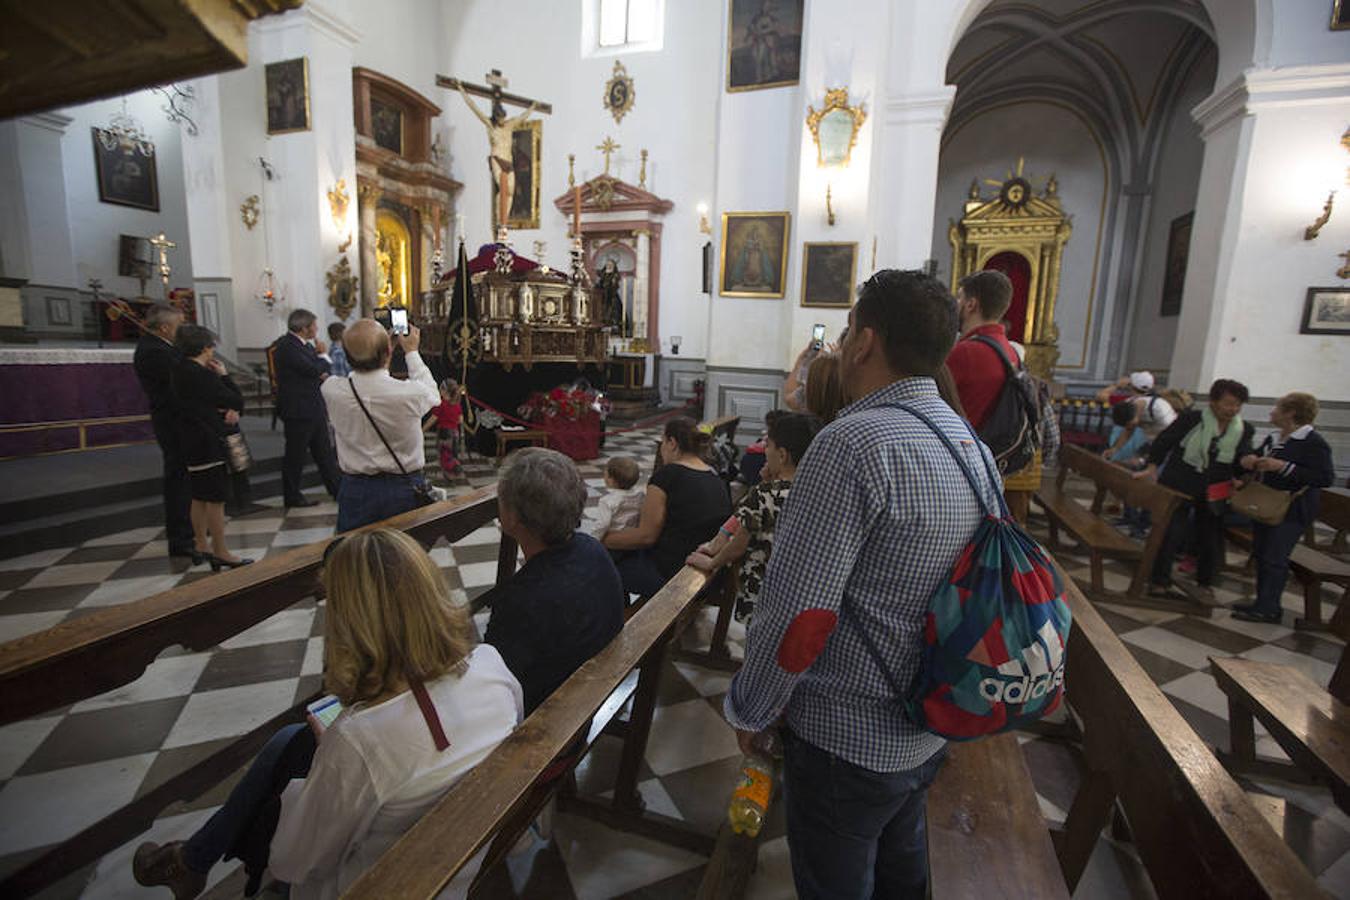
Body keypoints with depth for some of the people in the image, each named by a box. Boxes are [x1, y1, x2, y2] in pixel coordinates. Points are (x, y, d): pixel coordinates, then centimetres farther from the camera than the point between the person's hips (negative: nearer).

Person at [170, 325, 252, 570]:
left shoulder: (181, 371, 10)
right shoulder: (202, 375, -18)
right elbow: (237, 401, -13)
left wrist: (230, 409, -9)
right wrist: (224, 375, -3)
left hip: (194, 443, 10)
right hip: (211, 444, -10)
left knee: (200, 497, 17)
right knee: (216, 499, -4)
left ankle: (201, 545, 28)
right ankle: (220, 553, 2)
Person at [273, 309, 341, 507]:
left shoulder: (304, 344, 10)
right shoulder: (286, 346, -18)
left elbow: (322, 370, 14)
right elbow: (314, 369, -25)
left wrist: (322, 373, -9)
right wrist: (323, 355, -7)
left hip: (314, 408, 9)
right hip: (298, 411, -9)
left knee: (324, 452, 13)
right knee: (295, 455, 4)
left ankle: (337, 489, 21)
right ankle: (292, 495, 17)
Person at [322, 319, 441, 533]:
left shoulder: (332, 390, -12)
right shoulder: (410, 394, -22)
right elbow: (432, 393, 4)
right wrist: (412, 351, 11)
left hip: (355, 491, 2)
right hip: (404, 490, -2)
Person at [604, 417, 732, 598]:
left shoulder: (667, 475, -16)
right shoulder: (717, 479, 7)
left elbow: (646, 536, -15)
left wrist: (604, 539, -2)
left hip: (671, 574, -8)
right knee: (629, 556, 20)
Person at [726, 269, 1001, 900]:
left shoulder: (853, 444, -27)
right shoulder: (973, 444, 1)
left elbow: (797, 614, -27)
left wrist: (749, 709, -11)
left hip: (847, 736, -8)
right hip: (931, 728, 8)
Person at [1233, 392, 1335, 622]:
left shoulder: (1314, 443, -13)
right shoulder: (1273, 439, 12)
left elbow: (1326, 478, -20)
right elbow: (1254, 458, 24)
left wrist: (1283, 467, -25)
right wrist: (1248, 461, 0)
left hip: (1291, 511, -8)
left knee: (1274, 558, -5)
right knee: (1261, 554, 13)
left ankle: (1268, 609, 3)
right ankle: (1263, 601, 23)